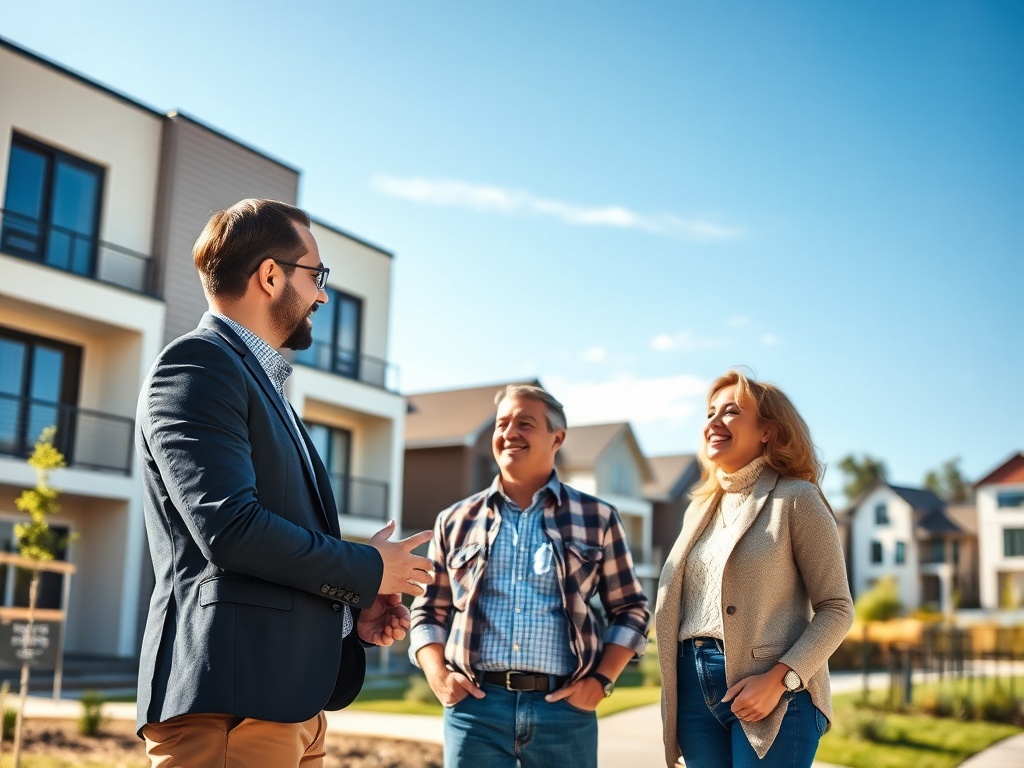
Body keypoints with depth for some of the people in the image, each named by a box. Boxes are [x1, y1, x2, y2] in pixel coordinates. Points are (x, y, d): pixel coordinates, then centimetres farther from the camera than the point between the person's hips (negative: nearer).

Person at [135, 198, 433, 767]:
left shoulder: (260, 381, 22)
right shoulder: (197, 365, -9)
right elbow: (229, 528, -20)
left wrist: (354, 605, 8)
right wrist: (368, 570, -8)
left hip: (290, 697, 9)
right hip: (229, 702, -9)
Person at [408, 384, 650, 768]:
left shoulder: (597, 518, 7)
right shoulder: (456, 521, 10)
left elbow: (631, 609, 10)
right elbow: (429, 611, 14)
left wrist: (600, 680, -1)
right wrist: (437, 676, -1)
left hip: (565, 708, 0)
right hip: (474, 707, 1)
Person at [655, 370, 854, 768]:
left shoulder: (795, 498, -3)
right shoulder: (700, 509, 16)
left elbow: (837, 609, -7)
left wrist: (779, 679, -18)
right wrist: (673, 690, 10)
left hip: (774, 692, -6)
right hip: (696, 688, 6)